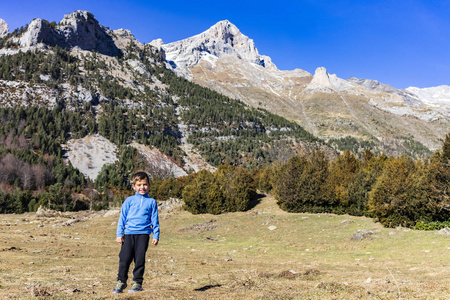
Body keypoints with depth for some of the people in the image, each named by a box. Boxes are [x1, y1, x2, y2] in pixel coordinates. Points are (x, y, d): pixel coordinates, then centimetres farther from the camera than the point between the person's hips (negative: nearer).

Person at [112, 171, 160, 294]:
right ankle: (121, 282, 13)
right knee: (124, 258, -3)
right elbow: (122, 217, 10)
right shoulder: (129, 201, 9)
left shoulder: (151, 202, 9)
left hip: (143, 234, 0)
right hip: (128, 233, 0)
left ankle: (137, 283, 13)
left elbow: (155, 220, 11)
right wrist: (119, 234, 5)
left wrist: (156, 236, 5)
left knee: (140, 259, 1)